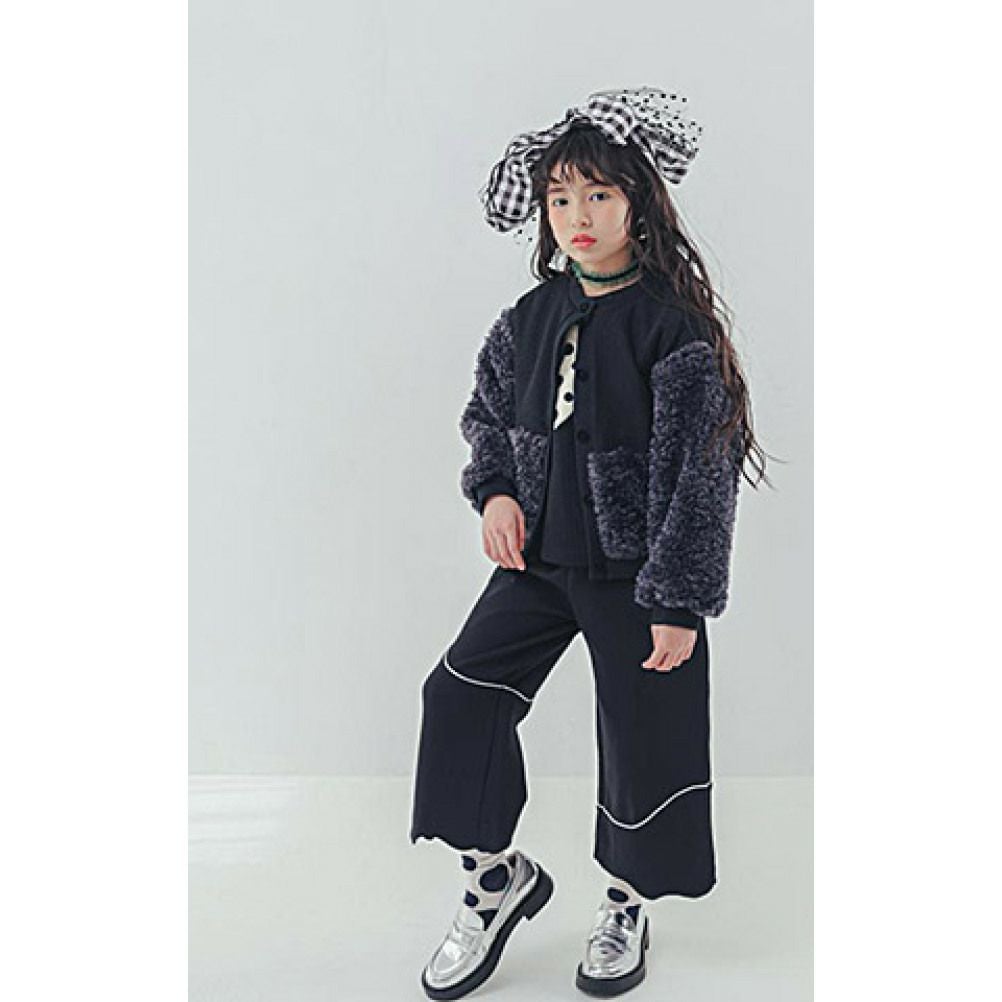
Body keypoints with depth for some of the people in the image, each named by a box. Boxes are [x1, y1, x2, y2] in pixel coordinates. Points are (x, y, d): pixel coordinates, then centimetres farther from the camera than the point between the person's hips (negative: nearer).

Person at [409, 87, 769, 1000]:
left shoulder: (673, 325, -14)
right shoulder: (534, 315, 3)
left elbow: (697, 470, -14)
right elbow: (488, 411, 18)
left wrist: (678, 600, -16)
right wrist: (497, 491, -1)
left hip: (634, 571, -5)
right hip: (539, 558, 5)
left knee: (645, 735, 5)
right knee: (462, 694, 0)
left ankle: (626, 909, 32)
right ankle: (497, 877, 21)